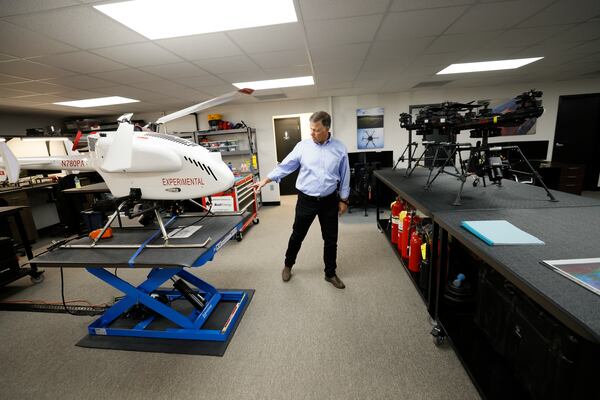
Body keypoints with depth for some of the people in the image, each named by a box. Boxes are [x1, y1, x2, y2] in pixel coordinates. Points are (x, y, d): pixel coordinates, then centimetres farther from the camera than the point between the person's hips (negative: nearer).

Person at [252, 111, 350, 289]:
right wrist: (265, 180, -7)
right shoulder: (303, 146, -4)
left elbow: (345, 176, 3)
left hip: (329, 201, 1)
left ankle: (330, 273, 31)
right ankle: (288, 265, 37)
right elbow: (285, 166, -2)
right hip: (306, 200, -1)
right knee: (297, 235, 12)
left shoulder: (340, 148, -2)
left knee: (331, 239, 11)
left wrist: (343, 199, 3)